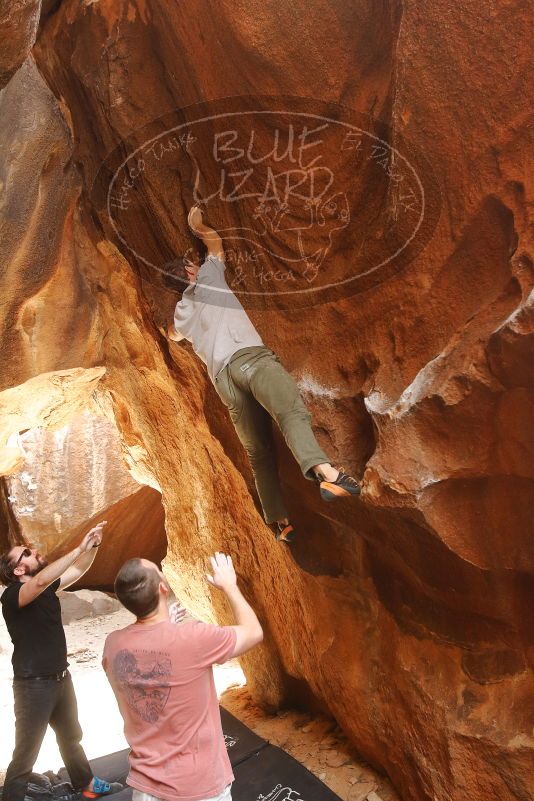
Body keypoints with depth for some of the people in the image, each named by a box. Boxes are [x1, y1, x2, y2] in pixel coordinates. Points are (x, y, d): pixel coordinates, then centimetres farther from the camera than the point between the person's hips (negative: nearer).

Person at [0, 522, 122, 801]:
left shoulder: (46, 586, 1)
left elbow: (78, 570, 6)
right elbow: (40, 581, -42)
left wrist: (93, 545, -14)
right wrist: (80, 548, -45)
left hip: (60, 677, 8)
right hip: (34, 684, -8)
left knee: (71, 737, 27)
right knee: (26, 752, 5)